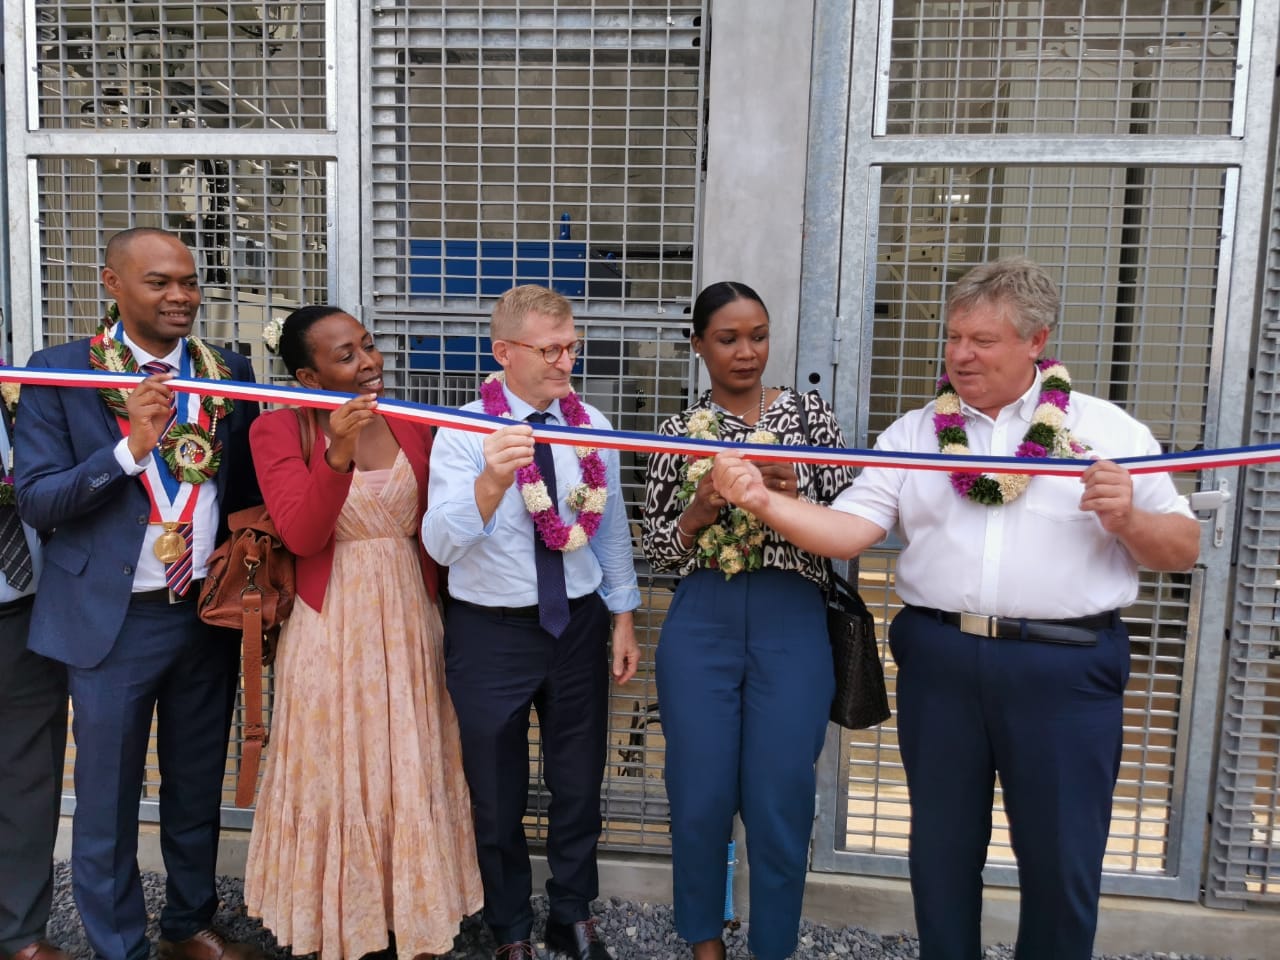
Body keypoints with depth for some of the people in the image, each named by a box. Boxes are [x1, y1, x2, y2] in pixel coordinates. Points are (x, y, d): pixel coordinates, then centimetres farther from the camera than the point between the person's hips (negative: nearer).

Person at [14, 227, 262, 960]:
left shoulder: (229, 370, 2)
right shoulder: (61, 372, -7)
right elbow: (35, 499, -12)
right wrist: (130, 450, -25)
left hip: (211, 611, 3)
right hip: (112, 619, -3)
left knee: (198, 788, 19)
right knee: (107, 801, 12)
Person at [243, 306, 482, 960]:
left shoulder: (412, 426, 3)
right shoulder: (278, 430, -7)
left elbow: (430, 530, 8)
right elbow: (300, 535, -17)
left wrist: (433, 610, 9)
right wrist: (339, 454, -30)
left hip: (408, 621, 4)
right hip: (332, 628, -3)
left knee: (412, 775, 13)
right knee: (338, 777, 9)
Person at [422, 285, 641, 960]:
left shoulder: (591, 426, -2)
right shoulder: (463, 432, -14)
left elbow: (611, 526, 7)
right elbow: (440, 544, -27)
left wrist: (623, 618, 8)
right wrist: (490, 482, -45)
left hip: (578, 624, 3)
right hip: (490, 631, -3)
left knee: (579, 783, 17)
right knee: (498, 795, 14)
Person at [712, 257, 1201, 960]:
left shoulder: (1109, 431, 2)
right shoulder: (914, 433, 5)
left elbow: (1182, 550, 5)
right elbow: (848, 530, -6)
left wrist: (1128, 519, -15)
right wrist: (764, 501, -21)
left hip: (1065, 668, -1)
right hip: (938, 660, 2)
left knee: (1061, 856, 10)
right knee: (942, 844, 16)